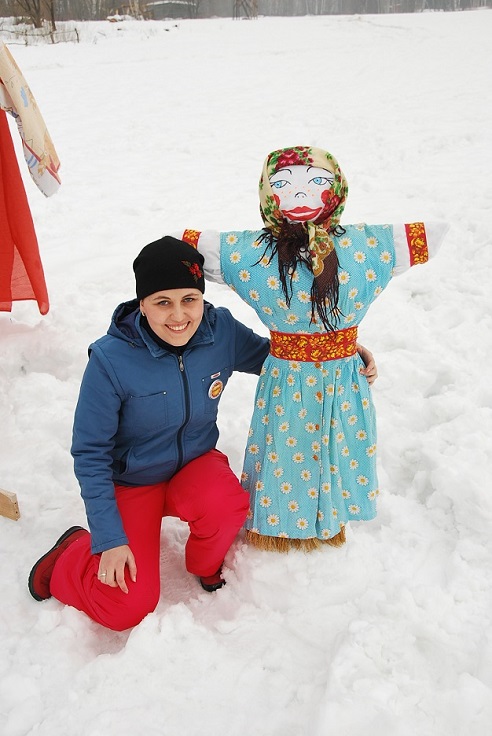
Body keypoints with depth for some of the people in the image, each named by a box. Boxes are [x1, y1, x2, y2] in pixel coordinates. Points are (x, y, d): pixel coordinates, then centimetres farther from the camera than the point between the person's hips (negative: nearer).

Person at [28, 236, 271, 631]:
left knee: (227, 502, -32)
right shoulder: (111, 360, -25)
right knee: (127, 608, -13)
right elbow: (90, 453, -16)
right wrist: (109, 539, -17)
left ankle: (206, 564, 4)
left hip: (196, 465, 3)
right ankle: (74, 553, 20)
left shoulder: (222, 331, -16)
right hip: (133, 480, -2)